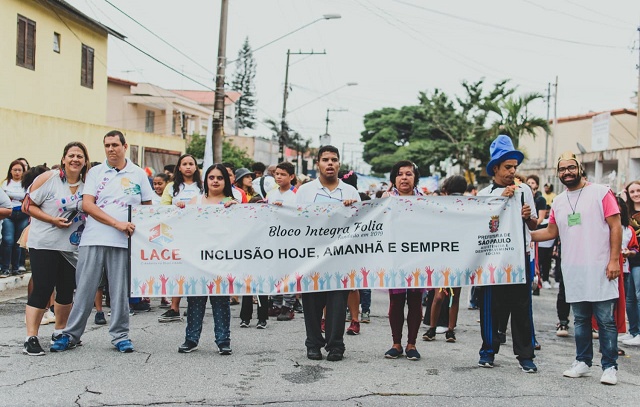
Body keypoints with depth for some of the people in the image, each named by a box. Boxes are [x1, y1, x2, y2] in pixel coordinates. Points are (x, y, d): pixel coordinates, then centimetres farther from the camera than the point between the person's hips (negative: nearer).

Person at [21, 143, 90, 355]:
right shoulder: (48, 178, -7)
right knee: (42, 289, -7)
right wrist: (53, 220, -17)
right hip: (44, 244, -5)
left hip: (72, 247, 5)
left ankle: (59, 332, 28)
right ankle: (31, 338, -2)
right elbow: (28, 206, -7)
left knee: (66, 290, 11)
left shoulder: (87, 184, 7)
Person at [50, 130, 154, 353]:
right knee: (84, 288, 2)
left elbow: (148, 207, 15)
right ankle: (71, 334, 12)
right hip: (93, 238, 0)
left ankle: (120, 335, 14)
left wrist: (138, 227, -2)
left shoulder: (138, 174, 9)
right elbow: (87, 205, -3)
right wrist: (117, 223, -13)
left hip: (122, 241, 0)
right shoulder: (95, 172, 7)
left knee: (120, 290, 4)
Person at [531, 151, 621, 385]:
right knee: (580, 320, 13)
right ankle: (583, 362, 24)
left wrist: (614, 260, -13)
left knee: (605, 320, -2)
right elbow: (551, 232, 20)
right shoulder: (558, 202, 12)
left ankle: (610, 367, 6)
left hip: (600, 269, -5)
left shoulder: (600, 193, -4)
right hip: (573, 271, 5)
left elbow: (615, 226, -7)